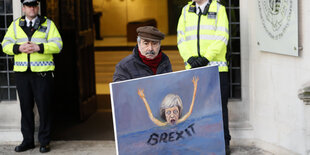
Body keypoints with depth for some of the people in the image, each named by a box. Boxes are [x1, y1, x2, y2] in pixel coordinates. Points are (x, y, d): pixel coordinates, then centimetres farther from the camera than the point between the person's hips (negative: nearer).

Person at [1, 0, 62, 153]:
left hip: (42, 72, -2)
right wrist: (19, 48, -12)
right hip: (22, 72, 3)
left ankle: (44, 142, 8)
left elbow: (57, 45, -4)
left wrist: (39, 47, -17)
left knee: (44, 108, -1)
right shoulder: (15, 25, 12)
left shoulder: (48, 24, 5)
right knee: (26, 108, 8)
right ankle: (27, 140, 18)